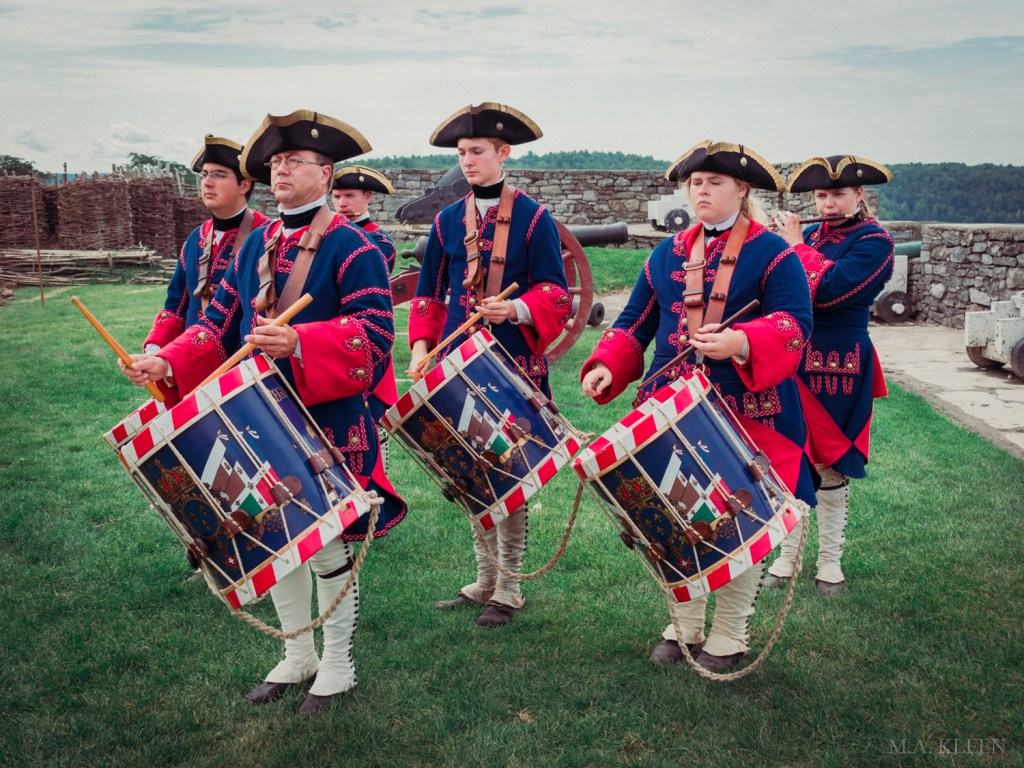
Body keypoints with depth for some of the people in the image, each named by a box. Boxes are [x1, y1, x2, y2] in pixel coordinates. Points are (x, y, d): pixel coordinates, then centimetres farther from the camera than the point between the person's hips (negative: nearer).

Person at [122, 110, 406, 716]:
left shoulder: (352, 246, -10)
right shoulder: (257, 244, 11)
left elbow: (374, 332, -20)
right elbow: (222, 322, 13)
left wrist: (298, 343, -35)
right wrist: (170, 361, -3)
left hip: (328, 422, -7)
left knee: (326, 547, 5)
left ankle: (337, 667, 24)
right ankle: (298, 655, 34)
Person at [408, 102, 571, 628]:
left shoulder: (533, 219, -1)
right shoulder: (448, 220, 11)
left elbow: (554, 293, -5)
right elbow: (429, 293, 15)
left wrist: (515, 310, -23)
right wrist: (422, 344, 1)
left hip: (514, 366, -4)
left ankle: (508, 590, 14)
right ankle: (484, 579, 25)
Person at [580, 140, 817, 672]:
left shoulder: (772, 253, -3)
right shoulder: (668, 254, 12)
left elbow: (795, 323, -15)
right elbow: (634, 324, 13)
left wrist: (740, 342, -34)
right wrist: (606, 366, -5)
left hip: (745, 415, -4)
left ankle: (728, 638, 22)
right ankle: (682, 627, 27)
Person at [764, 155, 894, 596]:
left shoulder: (874, 242, -8)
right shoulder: (810, 236, 10)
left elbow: (828, 290, -23)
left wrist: (796, 245, -14)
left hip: (837, 370, -4)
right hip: (792, 362, 5)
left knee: (831, 467, 6)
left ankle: (830, 561, 22)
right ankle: (788, 555, 22)